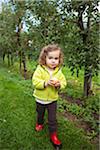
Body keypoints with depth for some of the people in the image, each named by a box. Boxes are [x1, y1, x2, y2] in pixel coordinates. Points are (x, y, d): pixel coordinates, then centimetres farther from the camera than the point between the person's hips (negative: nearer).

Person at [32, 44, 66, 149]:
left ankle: (53, 135, 25)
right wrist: (46, 83, -36)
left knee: (52, 118, 7)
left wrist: (59, 84, -27)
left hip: (53, 99, 1)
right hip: (41, 99, 0)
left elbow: (63, 82, -5)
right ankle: (39, 123, 55)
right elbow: (35, 82, -22)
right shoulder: (40, 69, -18)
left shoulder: (58, 71, -10)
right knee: (40, 114, 25)